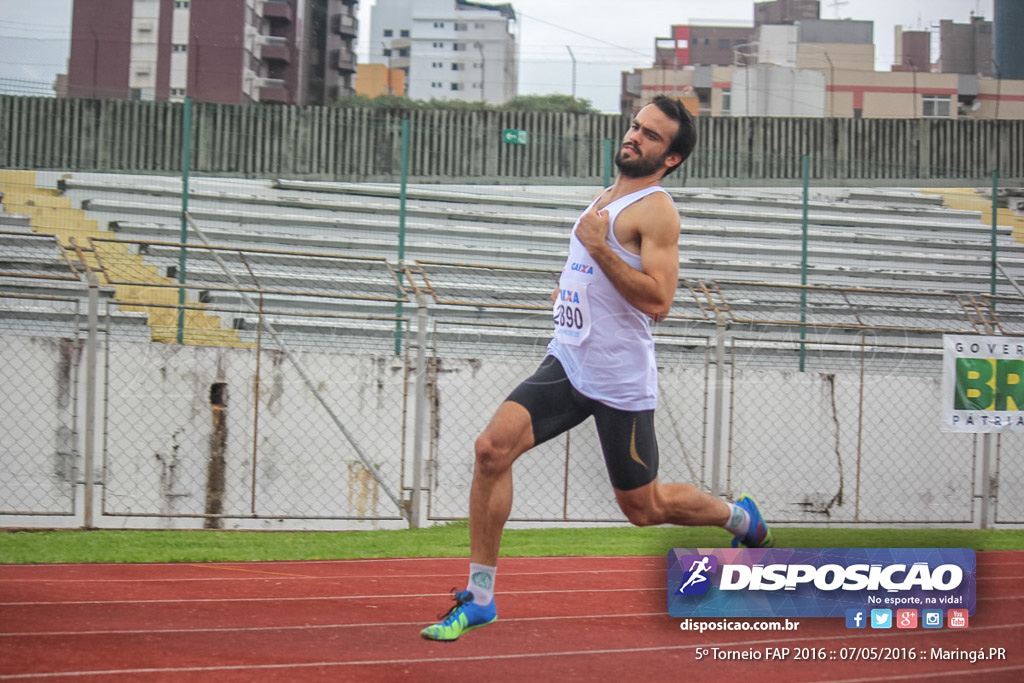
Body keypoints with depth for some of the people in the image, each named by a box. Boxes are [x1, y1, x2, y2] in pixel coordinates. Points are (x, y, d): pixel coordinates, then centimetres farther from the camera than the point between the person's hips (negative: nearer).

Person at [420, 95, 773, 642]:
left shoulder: (656, 210, -10)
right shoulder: (605, 198, 16)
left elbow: (658, 301, -21)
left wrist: (598, 248, -24)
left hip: (620, 380, -7)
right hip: (568, 363, 7)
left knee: (643, 507, 6)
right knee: (492, 447, -14)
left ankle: (742, 519, 35)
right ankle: (479, 596, -9)